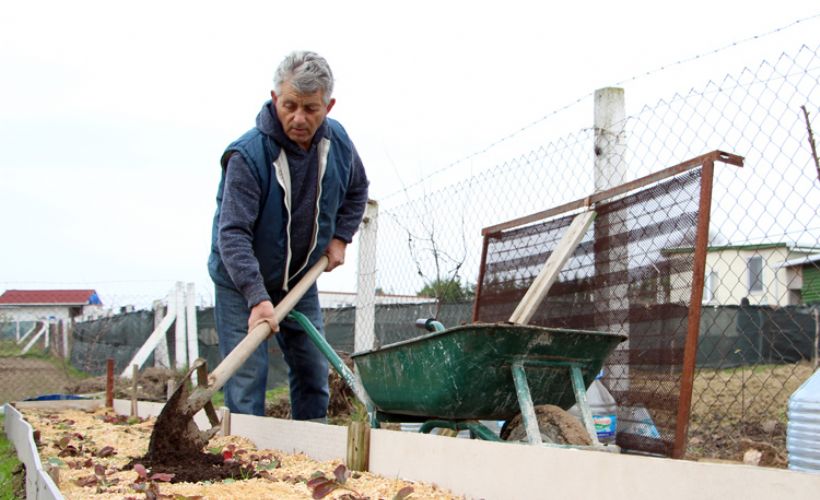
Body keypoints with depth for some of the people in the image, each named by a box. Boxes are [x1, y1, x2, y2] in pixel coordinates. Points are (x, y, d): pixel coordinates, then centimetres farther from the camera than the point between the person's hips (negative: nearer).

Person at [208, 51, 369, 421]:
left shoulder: (338, 141, -9)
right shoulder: (247, 155, -28)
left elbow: (357, 189, 13)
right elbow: (233, 233, -34)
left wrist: (340, 237, 0)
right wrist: (257, 297, -44)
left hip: (301, 279, 6)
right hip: (241, 282, -5)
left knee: (314, 372, 12)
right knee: (246, 378, -8)